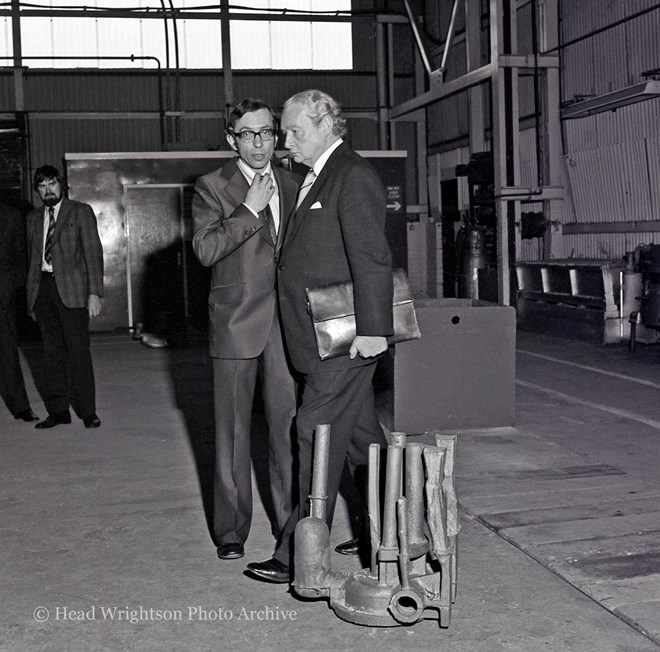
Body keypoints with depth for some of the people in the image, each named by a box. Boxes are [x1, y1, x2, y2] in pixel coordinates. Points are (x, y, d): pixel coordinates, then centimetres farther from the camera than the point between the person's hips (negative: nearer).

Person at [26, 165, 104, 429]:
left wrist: (95, 293, -10)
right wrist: (32, 297, 11)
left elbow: (93, 254, -2)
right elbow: (33, 258, 17)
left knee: (78, 350, -4)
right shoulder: (34, 218, 16)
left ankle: (87, 411, 3)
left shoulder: (81, 212, 3)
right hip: (43, 287, 4)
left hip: (71, 289, -4)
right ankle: (58, 410, 11)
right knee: (51, 351, 5)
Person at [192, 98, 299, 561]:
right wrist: (249, 210, -15)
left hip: (286, 323, 3)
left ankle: (291, 521, 18)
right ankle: (231, 529, 14)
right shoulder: (212, 188, 1)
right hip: (236, 324, -3)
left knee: (288, 424, 6)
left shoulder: (292, 186, 13)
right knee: (233, 429, 4)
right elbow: (205, 250, -12)